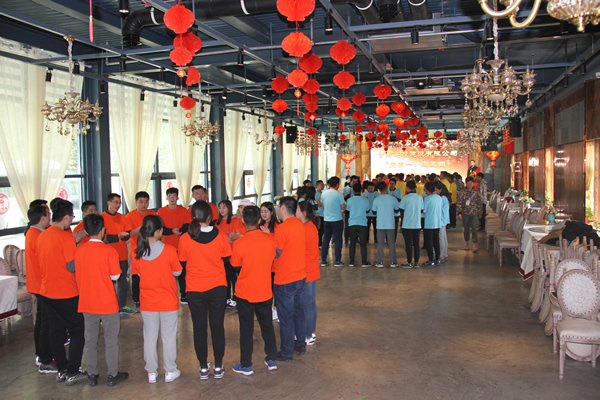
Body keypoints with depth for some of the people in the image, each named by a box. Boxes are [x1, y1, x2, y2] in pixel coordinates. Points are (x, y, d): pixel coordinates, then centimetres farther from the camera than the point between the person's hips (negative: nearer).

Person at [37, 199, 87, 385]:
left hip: (47, 291, 7)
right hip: (67, 293, -7)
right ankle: (72, 373, 7)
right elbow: (72, 266, -20)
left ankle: (61, 370, 25)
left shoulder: (42, 236, 5)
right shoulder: (66, 237, -18)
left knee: (55, 331, 15)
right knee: (78, 331, 5)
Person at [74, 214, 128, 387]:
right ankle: (113, 375, 17)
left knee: (90, 339, 16)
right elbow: (115, 276, -10)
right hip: (107, 303, -4)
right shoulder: (109, 250, -15)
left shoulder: (79, 250, -3)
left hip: (86, 303, 4)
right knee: (111, 339, 9)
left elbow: (77, 275, 6)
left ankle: (92, 375, 25)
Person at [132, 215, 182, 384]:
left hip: (147, 301, 2)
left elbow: (138, 273, 3)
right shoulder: (169, 250, -18)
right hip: (168, 300, -2)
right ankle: (170, 371, 22)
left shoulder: (137, 253, -10)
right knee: (168, 336, 11)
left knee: (150, 337, 14)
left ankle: (151, 372, 24)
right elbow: (177, 272, -6)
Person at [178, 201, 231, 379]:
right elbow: (227, 261, 2)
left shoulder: (185, 239, -10)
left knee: (199, 329, 10)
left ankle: (203, 368, 19)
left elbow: (182, 264, 1)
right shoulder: (221, 238, -9)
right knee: (217, 327, 10)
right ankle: (218, 367, 19)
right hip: (218, 288, 1)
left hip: (195, 290, 0)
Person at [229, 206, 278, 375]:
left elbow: (235, 266, -5)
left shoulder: (239, 244, -20)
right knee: (267, 325, 19)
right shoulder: (270, 239, -9)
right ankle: (271, 360, 28)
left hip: (245, 293, -3)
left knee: (246, 329, 9)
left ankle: (246, 365, 18)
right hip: (265, 291, 3)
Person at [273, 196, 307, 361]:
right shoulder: (299, 224, 5)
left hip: (285, 280, -8)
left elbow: (276, 253, -18)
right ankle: (300, 344, 34)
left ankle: (287, 352, 15)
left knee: (286, 317, 4)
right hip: (300, 276, 8)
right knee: (298, 311, 21)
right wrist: (271, 237, 10)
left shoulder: (282, 228, -20)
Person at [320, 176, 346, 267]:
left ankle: (323, 261, 11)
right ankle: (337, 261, 5)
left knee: (325, 240, 9)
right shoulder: (339, 194, -11)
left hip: (327, 220, 4)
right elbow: (343, 208, -8)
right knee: (338, 240, 3)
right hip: (337, 220, -4)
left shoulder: (323, 194, 2)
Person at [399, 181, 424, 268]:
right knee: (416, 244, 9)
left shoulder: (405, 198, -11)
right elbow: (422, 210, 10)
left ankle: (409, 262, 6)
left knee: (408, 244, 2)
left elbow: (401, 210, -6)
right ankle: (416, 262, 12)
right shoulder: (420, 197, 3)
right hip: (417, 224, 4)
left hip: (407, 225, -4)